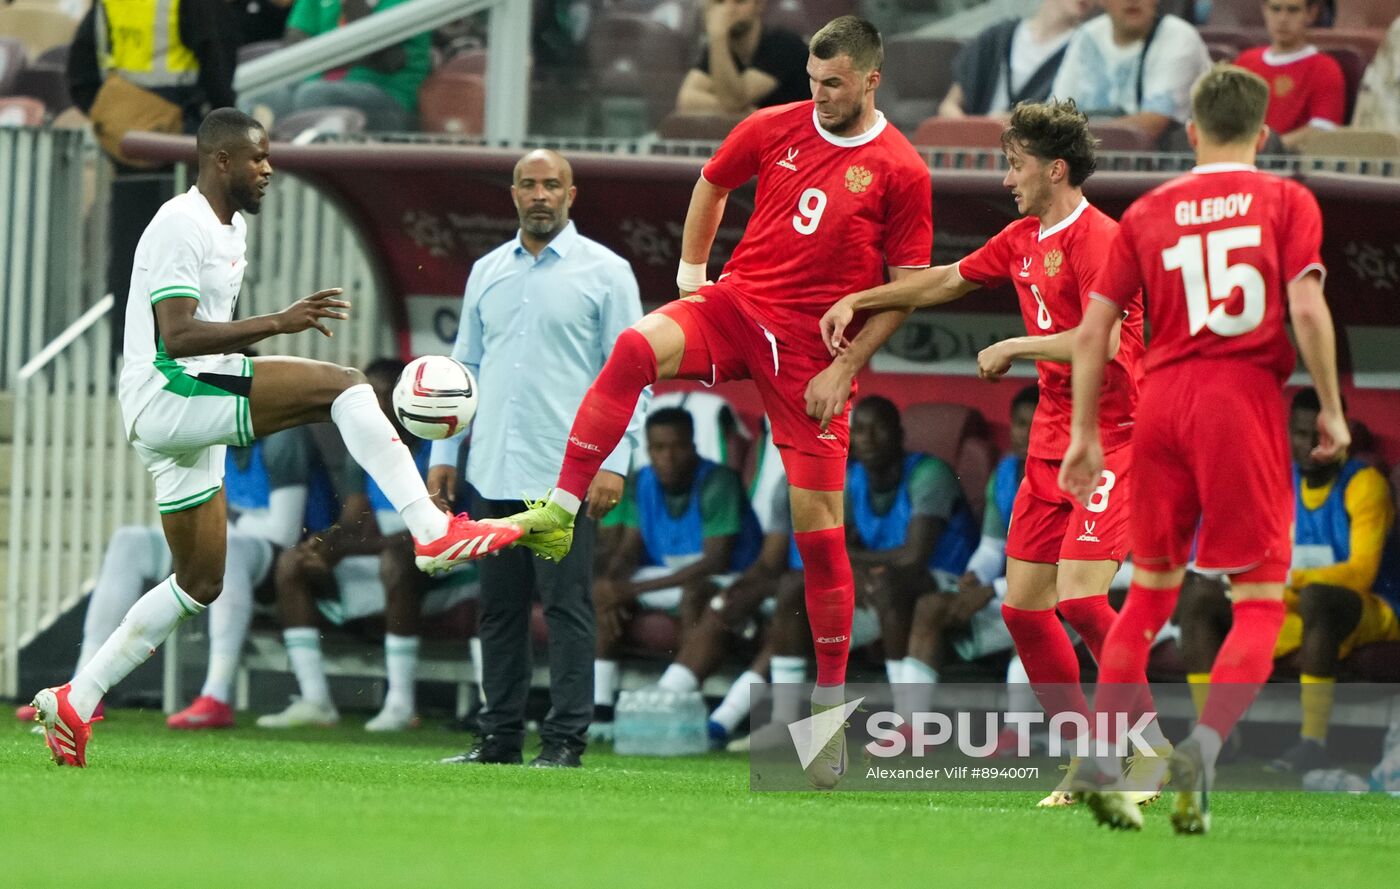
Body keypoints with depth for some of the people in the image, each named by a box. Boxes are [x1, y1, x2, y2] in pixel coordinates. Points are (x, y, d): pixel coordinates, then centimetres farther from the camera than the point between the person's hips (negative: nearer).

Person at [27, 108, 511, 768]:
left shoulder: (230, 226, 19)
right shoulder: (180, 226, -13)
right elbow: (177, 336, -23)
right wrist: (277, 324, -29)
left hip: (196, 409, 11)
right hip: (166, 393, -11)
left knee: (199, 583, 15)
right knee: (343, 385, -21)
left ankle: (73, 703, 19)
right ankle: (433, 532, -28)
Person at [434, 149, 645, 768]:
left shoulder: (605, 273, 1)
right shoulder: (487, 272, 15)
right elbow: (465, 364, 21)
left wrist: (616, 462, -10)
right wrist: (444, 452, 14)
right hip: (492, 475, 5)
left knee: (566, 605, -6)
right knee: (499, 607, 6)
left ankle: (565, 739, -4)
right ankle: (500, 736, 11)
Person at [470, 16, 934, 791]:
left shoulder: (900, 172, -5)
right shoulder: (773, 130, 4)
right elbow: (712, 184, 24)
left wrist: (846, 366, -8)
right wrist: (692, 267, 14)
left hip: (815, 350, -2)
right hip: (737, 305, 2)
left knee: (818, 525, -2)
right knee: (634, 350, -30)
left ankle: (830, 703, 10)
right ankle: (558, 515, -26)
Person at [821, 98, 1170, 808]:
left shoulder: (1095, 238, -15)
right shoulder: (1022, 240, 13)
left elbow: (1103, 343, -27)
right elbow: (947, 280, 28)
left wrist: (1014, 348, -15)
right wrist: (858, 301, 30)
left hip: (1111, 437, -9)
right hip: (1053, 439, 9)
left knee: (1079, 597, -19)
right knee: (1022, 604, 6)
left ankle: (1149, 747, -9)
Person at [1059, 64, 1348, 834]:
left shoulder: (1149, 210, 11)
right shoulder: (1287, 202, 3)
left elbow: (1093, 329, 8)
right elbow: (1306, 308, -10)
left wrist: (1085, 435, 14)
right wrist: (1331, 409, -1)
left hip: (1163, 397, 3)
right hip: (1246, 397, -3)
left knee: (1151, 589, 17)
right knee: (1260, 601, 1)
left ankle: (1098, 762, 10)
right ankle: (1200, 752, -20)